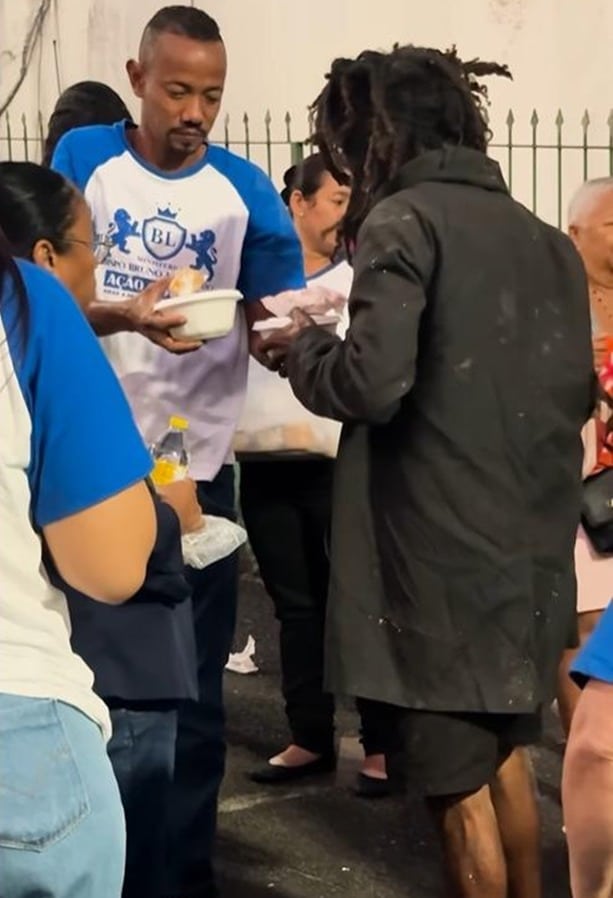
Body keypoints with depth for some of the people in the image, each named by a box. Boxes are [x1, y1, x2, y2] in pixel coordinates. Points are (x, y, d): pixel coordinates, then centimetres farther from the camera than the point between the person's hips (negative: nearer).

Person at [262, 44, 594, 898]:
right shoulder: (541, 236, 12)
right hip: (530, 543, 7)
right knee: (503, 754, 22)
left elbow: (374, 382, -19)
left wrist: (302, 350, 0)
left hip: (444, 552, -7)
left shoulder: (404, 220, -9)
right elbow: (577, 389, 14)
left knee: (459, 781, 3)